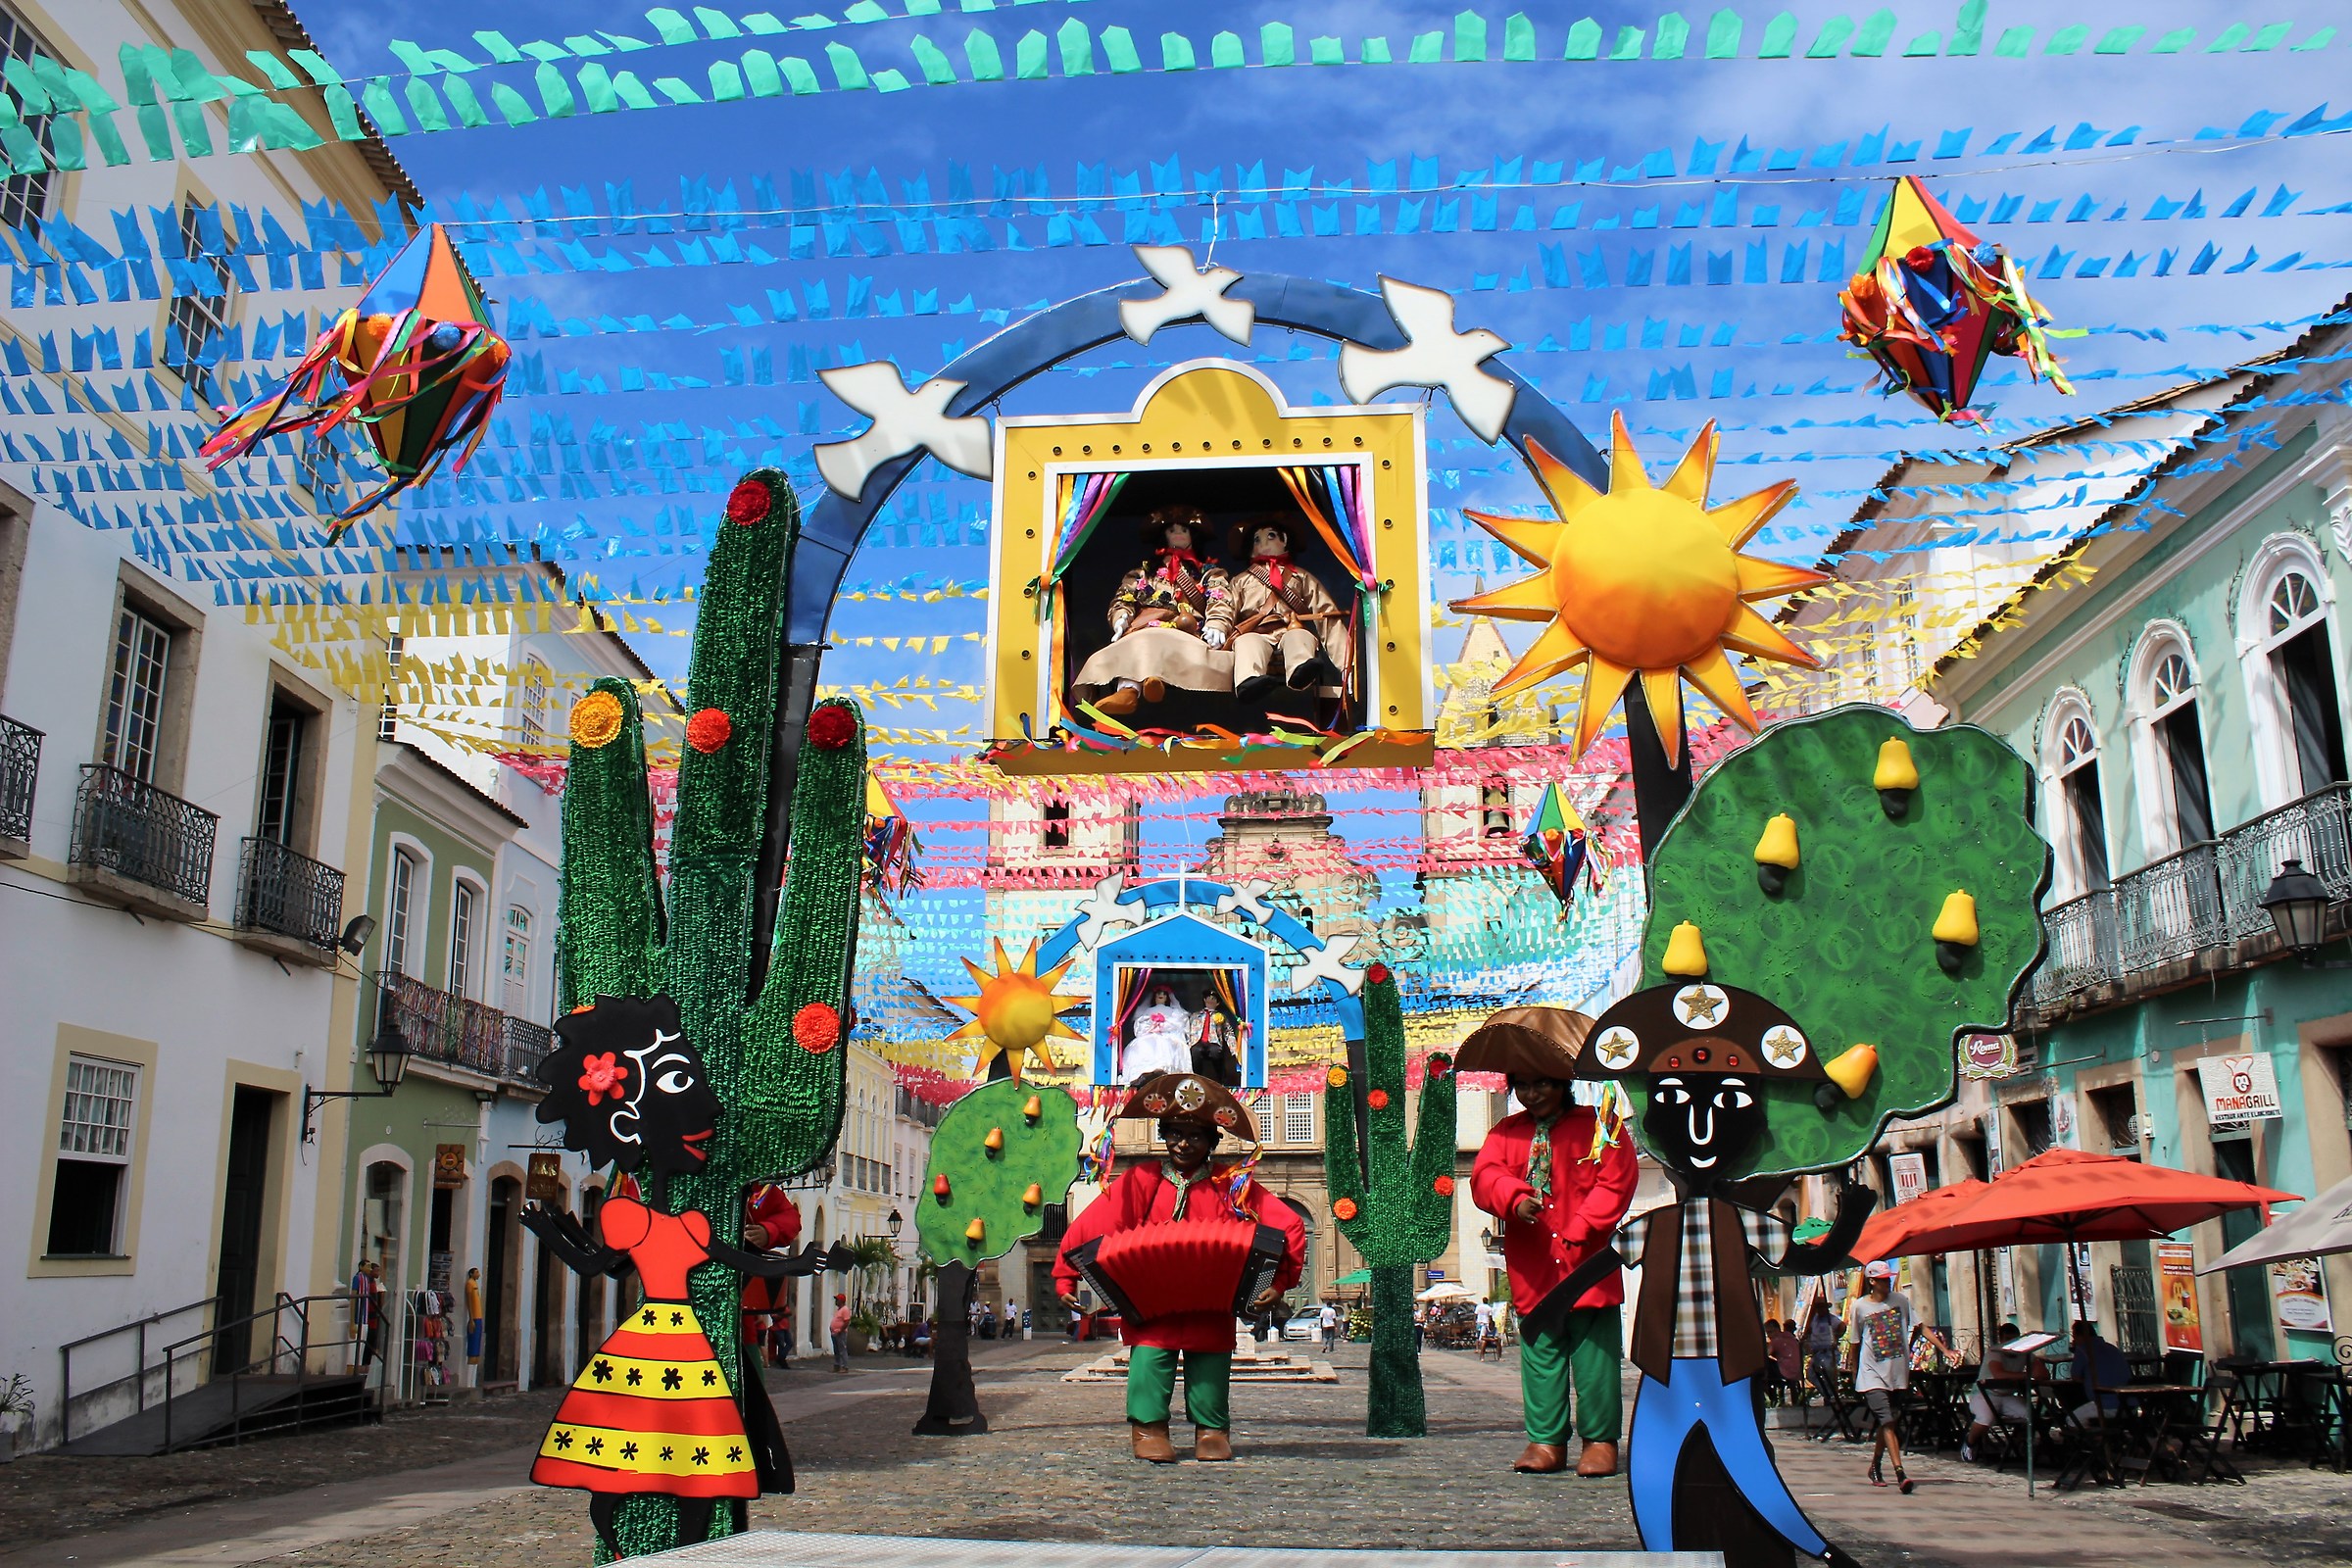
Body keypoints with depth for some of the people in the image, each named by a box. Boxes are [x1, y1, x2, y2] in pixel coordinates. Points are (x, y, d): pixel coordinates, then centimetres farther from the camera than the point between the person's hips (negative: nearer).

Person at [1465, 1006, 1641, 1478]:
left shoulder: (1599, 1126, 2)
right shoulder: (1506, 1133, 13)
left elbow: (1616, 1180, -6)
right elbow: (1485, 1175, 1)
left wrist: (1579, 1231, -14)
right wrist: (1514, 1199, -21)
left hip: (1589, 1267, -3)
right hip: (1532, 1272, 3)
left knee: (1594, 1354, 0)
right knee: (1539, 1353, 5)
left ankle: (1600, 1440, 11)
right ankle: (1546, 1440, 13)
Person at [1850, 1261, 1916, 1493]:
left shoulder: (1901, 1300, 5)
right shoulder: (1860, 1306, 0)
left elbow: (1912, 1331, 10)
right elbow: (1856, 1342, 8)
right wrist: (1854, 1373, 12)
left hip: (1897, 1372, 3)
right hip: (1872, 1372, -3)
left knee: (1886, 1422, 13)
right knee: (1887, 1422, -14)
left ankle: (1875, 1466, 31)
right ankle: (1900, 1473, -20)